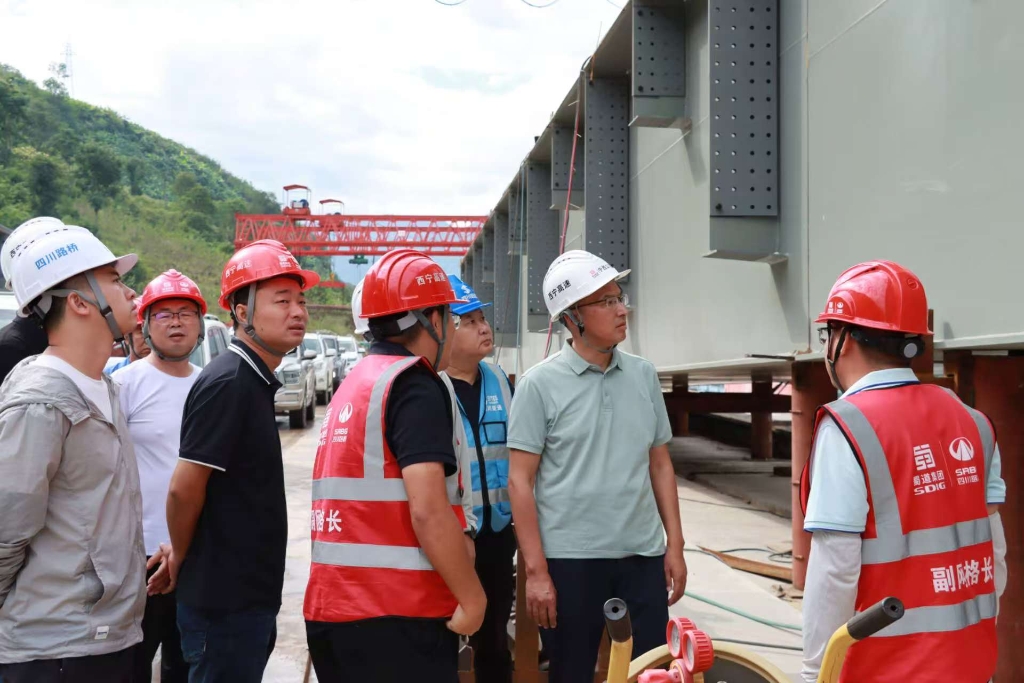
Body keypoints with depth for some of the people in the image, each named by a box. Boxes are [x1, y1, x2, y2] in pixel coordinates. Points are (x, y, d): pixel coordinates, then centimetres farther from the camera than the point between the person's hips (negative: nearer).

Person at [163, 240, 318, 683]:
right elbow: (184, 489, -21)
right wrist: (181, 558, -6)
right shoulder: (227, 382, -19)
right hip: (224, 600, -9)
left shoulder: (253, 380, 11)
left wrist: (182, 556, 14)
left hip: (249, 596, 9)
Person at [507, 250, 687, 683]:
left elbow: (659, 465, 12)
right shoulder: (540, 384, -6)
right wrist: (535, 571, -11)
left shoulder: (643, 375, 7)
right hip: (570, 560, -4)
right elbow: (520, 481, -7)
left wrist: (675, 544, 7)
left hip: (644, 555, 4)